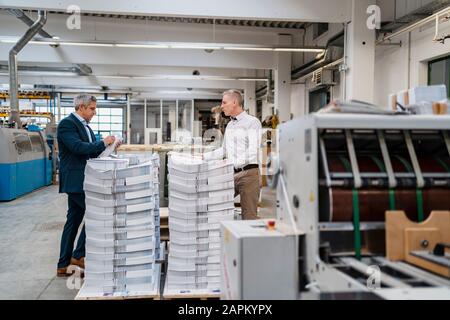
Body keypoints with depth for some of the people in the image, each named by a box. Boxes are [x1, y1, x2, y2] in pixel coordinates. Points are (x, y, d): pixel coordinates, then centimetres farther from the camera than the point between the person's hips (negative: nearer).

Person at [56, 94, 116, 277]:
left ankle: (63, 266, 19)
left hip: (82, 179, 10)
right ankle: (78, 255, 1)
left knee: (74, 220, 11)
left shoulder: (84, 126, 17)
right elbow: (78, 147, -24)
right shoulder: (67, 124, -11)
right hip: (75, 180, -10)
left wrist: (107, 146, 3)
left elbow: (91, 152, 18)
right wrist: (103, 143, -18)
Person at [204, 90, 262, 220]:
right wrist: (204, 156, 16)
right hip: (231, 174, 7)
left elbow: (252, 151, -18)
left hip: (248, 173, -7)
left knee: (249, 216, -4)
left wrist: (233, 163, -29)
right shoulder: (229, 125, 19)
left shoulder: (252, 122, -7)